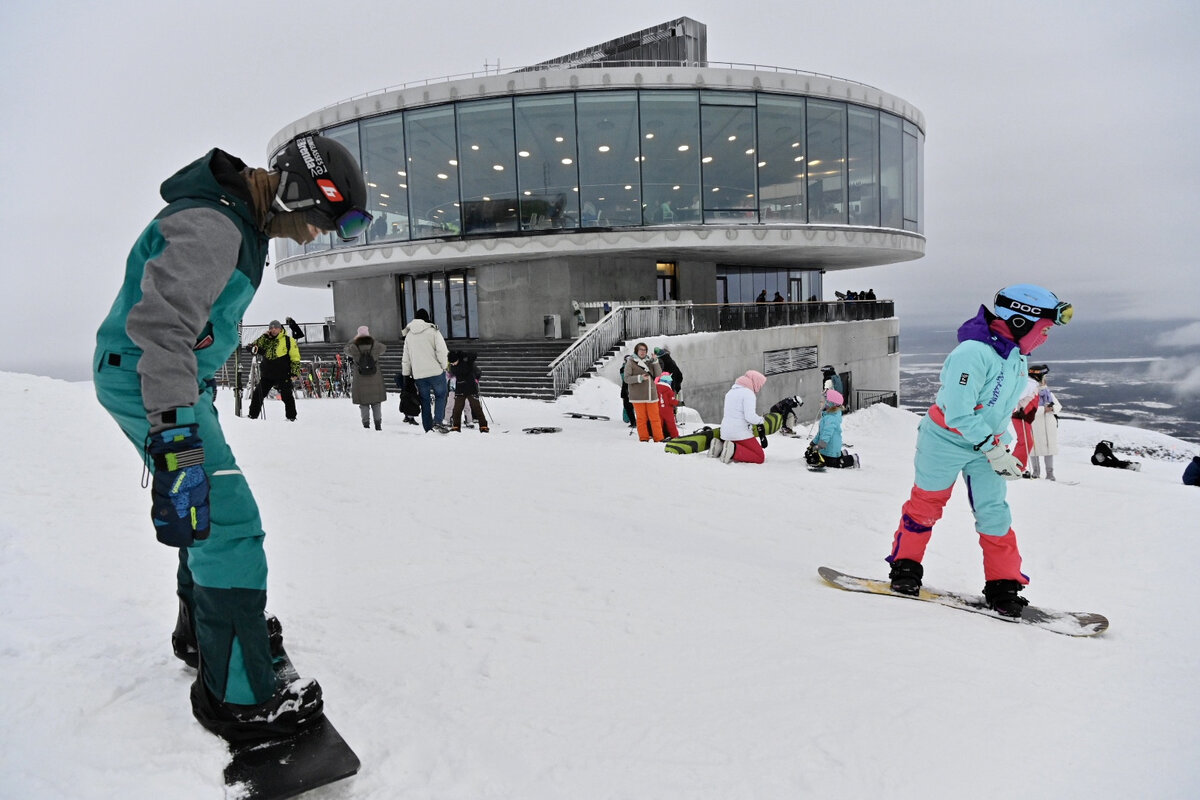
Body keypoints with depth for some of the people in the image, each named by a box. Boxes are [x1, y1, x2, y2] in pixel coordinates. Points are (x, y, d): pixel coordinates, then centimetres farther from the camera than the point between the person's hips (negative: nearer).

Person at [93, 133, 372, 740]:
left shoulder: (241, 219, 9)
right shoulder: (212, 227, -24)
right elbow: (164, 324, -35)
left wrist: (202, 387, 32)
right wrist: (176, 444, -40)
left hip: (180, 374, 11)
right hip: (144, 378, -11)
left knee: (211, 507, 19)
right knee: (228, 520, -13)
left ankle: (203, 632, 38)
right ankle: (235, 696, -5)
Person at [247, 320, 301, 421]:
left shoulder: (288, 340, -1)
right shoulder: (265, 340, 11)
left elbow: (295, 357, -1)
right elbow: (253, 347, 1)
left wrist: (294, 372, -10)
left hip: (282, 375, -4)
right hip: (266, 375, 4)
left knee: (286, 396, -4)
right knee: (257, 395, 6)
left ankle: (291, 417, 7)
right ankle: (253, 415, 19)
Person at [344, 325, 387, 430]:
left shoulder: (354, 347, -8)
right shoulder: (375, 345, -6)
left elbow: (345, 349, 14)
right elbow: (384, 348, 15)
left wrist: (355, 339, 22)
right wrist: (373, 339, 23)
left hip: (361, 381, -1)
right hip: (375, 381, 1)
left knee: (364, 404, 7)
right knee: (376, 403, 11)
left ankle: (366, 425, 4)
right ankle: (378, 425, 11)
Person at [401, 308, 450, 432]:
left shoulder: (409, 335, 12)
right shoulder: (433, 331, -5)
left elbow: (406, 357, 14)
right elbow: (441, 350, -13)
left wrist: (406, 375, 19)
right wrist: (444, 366, 0)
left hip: (418, 374, 4)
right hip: (435, 371, -4)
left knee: (424, 400, 10)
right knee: (440, 395, 11)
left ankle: (428, 428, 9)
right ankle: (438, 421, -8)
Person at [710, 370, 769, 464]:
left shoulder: (731, 391, 18)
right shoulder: (748, 393, -10)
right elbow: (750, 416, -19)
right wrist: (761, 420, -1)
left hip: (725, 432, 8)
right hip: (741, 434, -8)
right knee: (760, 458, -2)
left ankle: (720, 446, 3)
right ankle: (734, 450, -21)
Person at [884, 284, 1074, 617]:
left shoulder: (1018, 357, 3)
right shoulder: (973, 353, -27)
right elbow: (958, 413, -29)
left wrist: (1001, 443, 16)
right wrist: (993, 450, -27)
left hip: (987, 445, 7)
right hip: (946, 440, -7)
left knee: (994, 511, 3)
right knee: (926, 502, 7)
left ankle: (1003, 583, 13)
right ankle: (905, 564, 24)